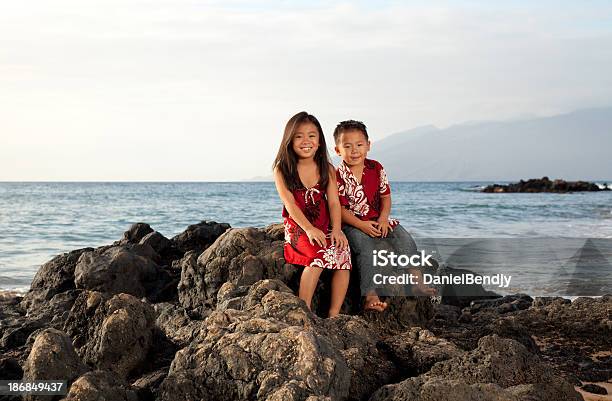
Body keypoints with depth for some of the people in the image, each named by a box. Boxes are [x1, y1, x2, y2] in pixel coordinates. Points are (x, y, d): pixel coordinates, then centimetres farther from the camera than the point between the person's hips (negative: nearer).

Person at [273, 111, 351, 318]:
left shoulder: (327, 169, 8)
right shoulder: (282, 169, -1)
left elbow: (334, 202, 0)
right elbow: (290, 203, -10)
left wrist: (337, 229, -16)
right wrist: (309, 229, -23)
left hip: (325, 227, 4)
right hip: (297, 227, -3)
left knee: (343, 252, -23)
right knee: (319, 254, -31)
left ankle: (334, 315, -18)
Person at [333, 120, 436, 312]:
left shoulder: (376, 168, 1)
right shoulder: (338, 176, -12)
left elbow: (385, 196, 6)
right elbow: (340, 209, -14)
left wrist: (383, 218, -11)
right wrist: (361, 225, -24)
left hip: (377, 220, 5)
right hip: (352, 224, -5)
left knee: (405, 239, -11)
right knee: (365, 247, -31)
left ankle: (417, 283, -6)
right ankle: (370, 295, -35)